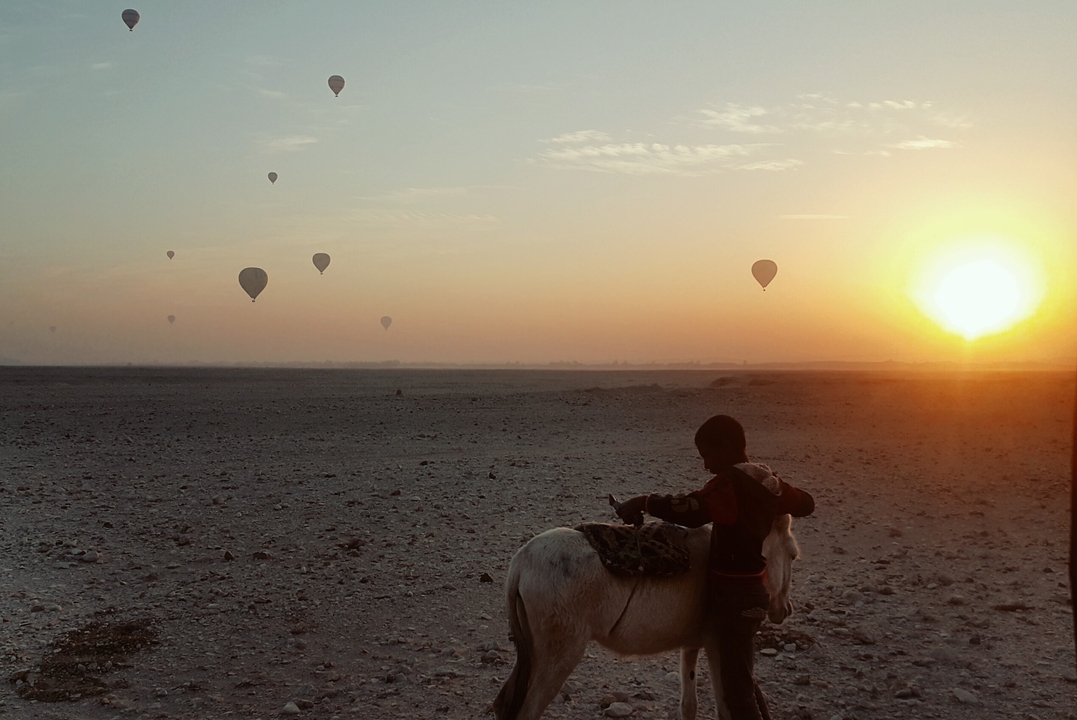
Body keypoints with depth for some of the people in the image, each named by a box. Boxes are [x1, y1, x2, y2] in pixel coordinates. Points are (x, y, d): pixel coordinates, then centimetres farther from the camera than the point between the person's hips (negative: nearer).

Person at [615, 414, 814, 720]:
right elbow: (805, 503, 23)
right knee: (742, 677, 23)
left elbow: (690, 510, -37)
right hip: (751, 588, 9)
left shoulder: (731, 483, -21)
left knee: (737, 686, 0)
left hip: (735, 595, -9)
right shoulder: (767, 480, 7)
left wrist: (644, 502, -28)